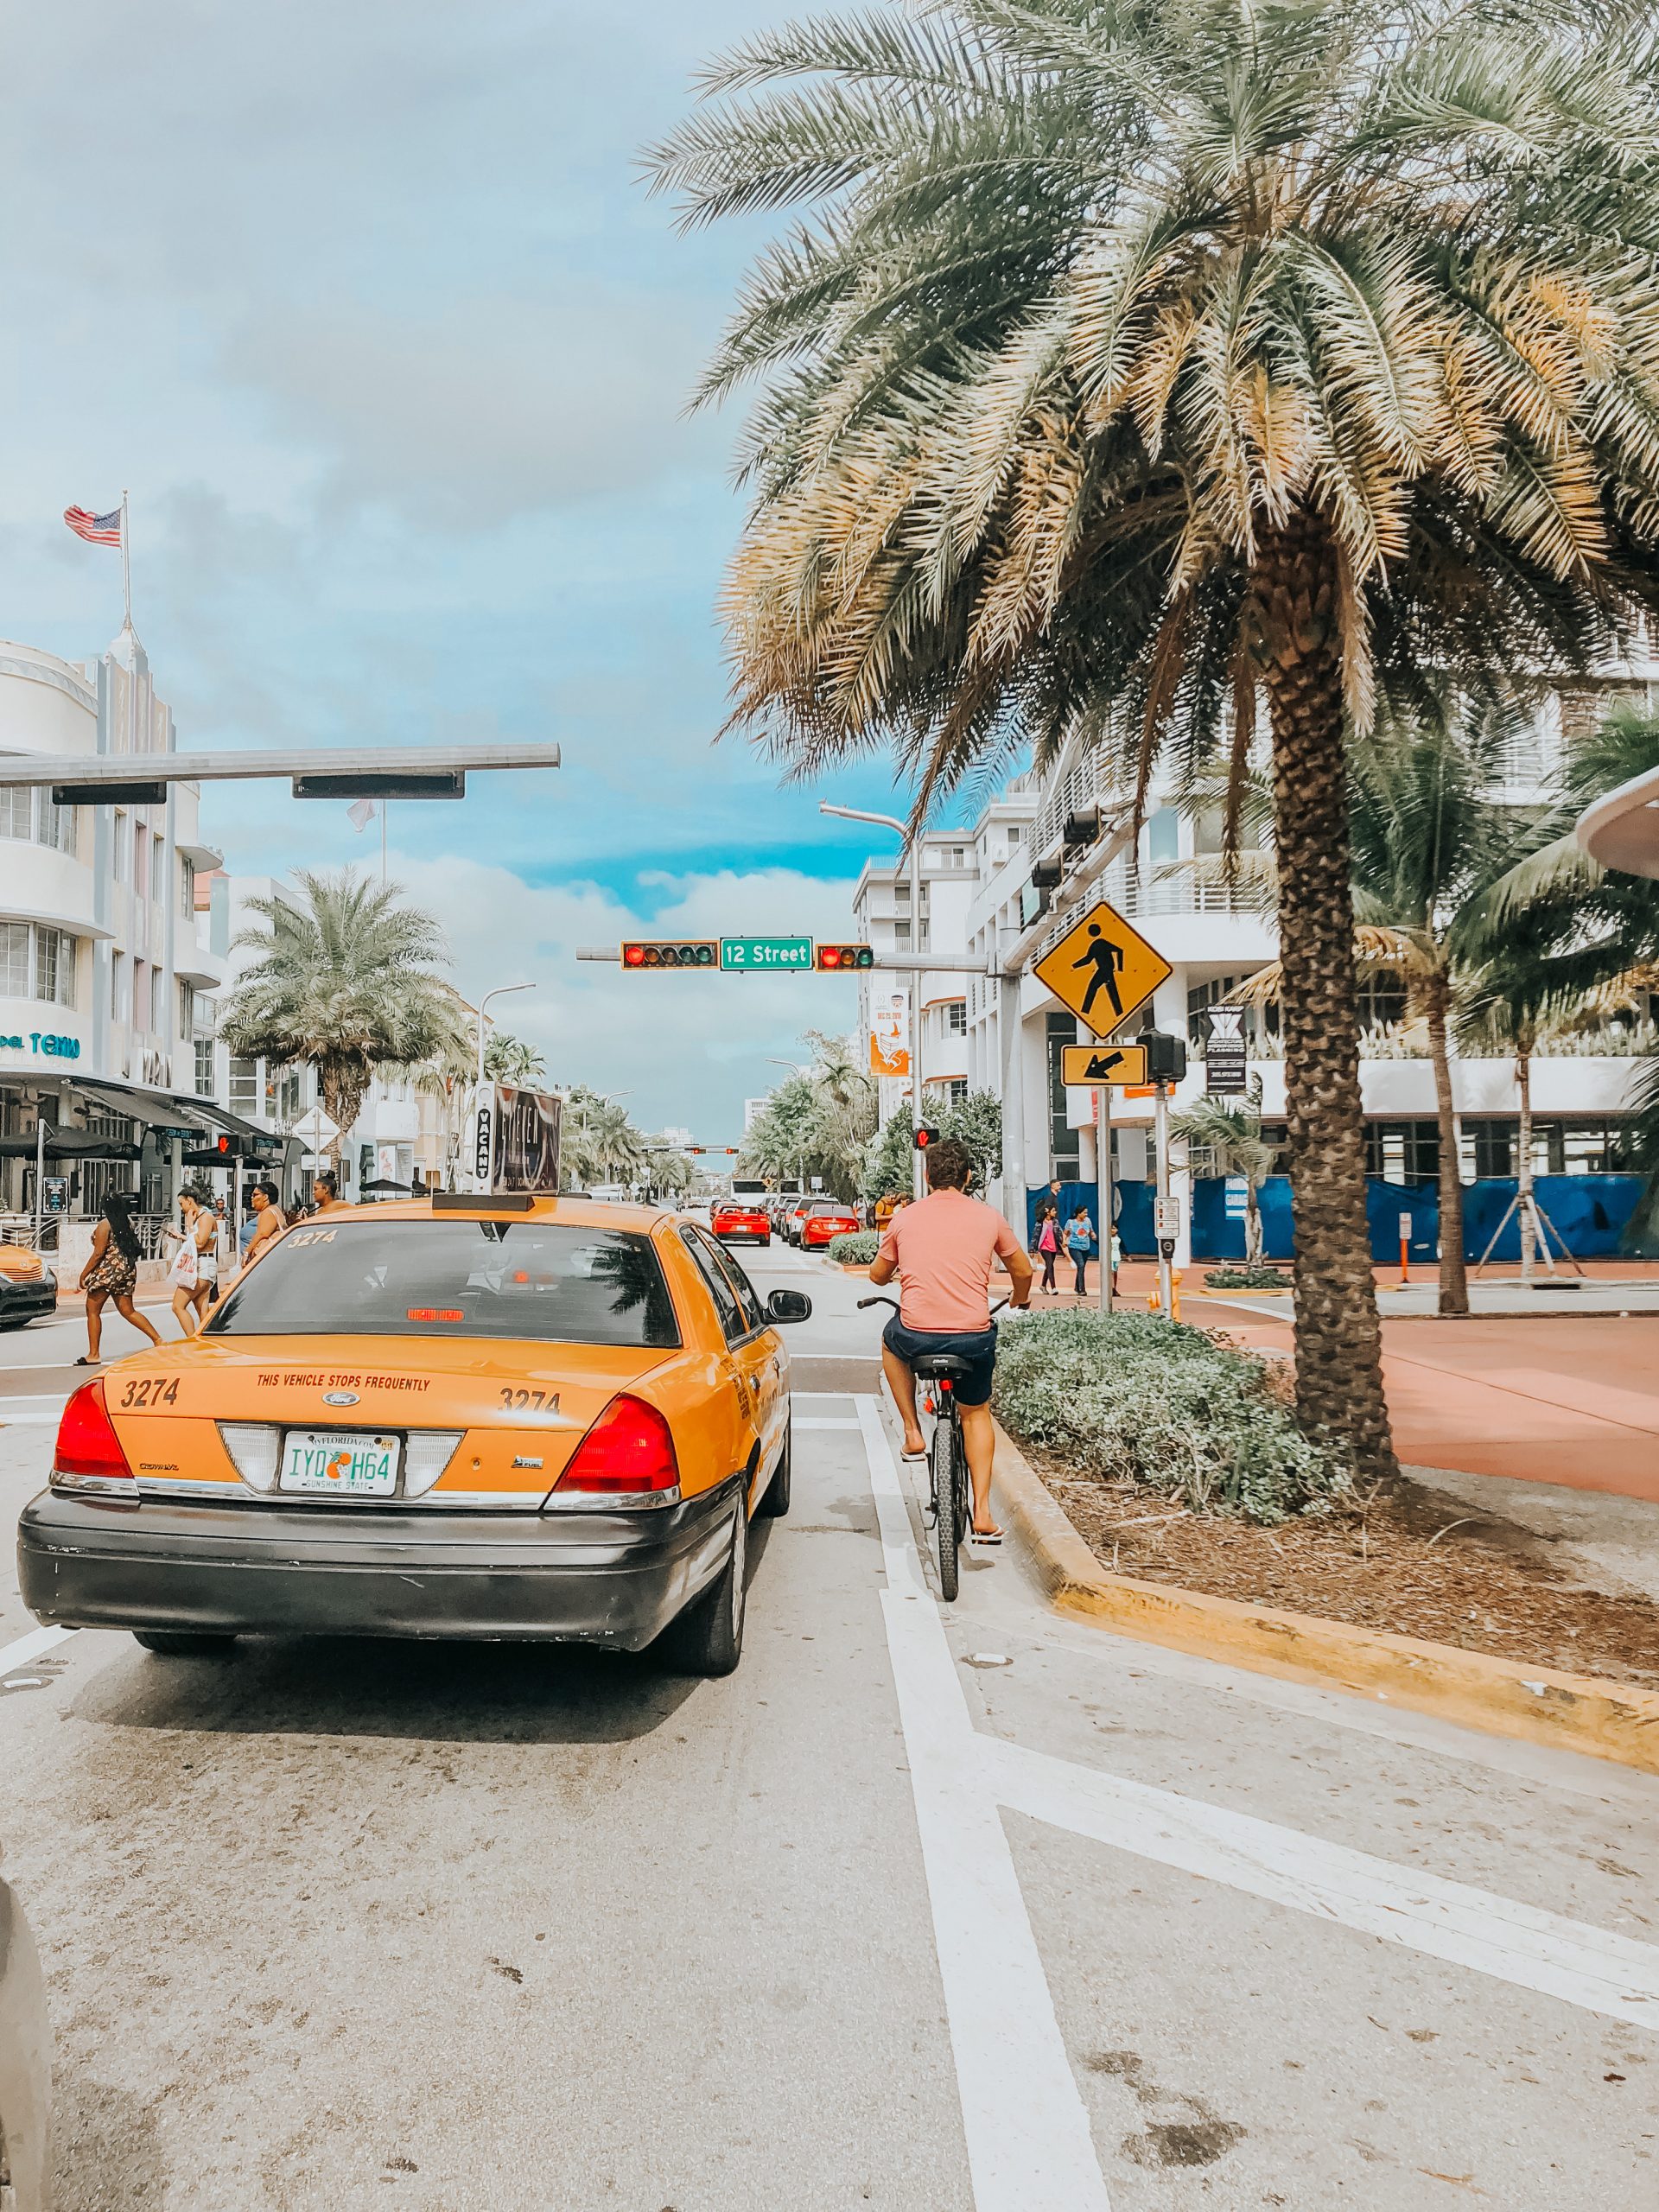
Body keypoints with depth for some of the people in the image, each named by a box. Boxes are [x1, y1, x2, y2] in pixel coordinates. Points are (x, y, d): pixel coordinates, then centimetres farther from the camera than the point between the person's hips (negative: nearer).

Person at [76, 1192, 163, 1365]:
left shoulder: (105, 1224, -11)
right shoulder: (127, 1222, 10)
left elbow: (98, 1254, -14)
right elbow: (132, 1248, 13)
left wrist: (84, 1274, -9)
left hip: (109, 1271, -8)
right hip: (128, 1270, 8)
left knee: (92, 1310, 3)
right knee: (128, 1311, 13)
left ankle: (93, 1355, 3)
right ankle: (158, 1339, 6)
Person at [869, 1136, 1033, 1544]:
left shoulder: (904, 1218, 6)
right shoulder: (989, 1217, 5)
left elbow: (878, 1275, 20)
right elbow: (1022, 1272, 17)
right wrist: (1019, 1298, 40)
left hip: (916, 1335, -1)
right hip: (974, 1338, 1)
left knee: (890, 1342, 36)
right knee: (976, 1414, 25)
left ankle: (913, 1433, 27)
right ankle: (982, 1514, 19)